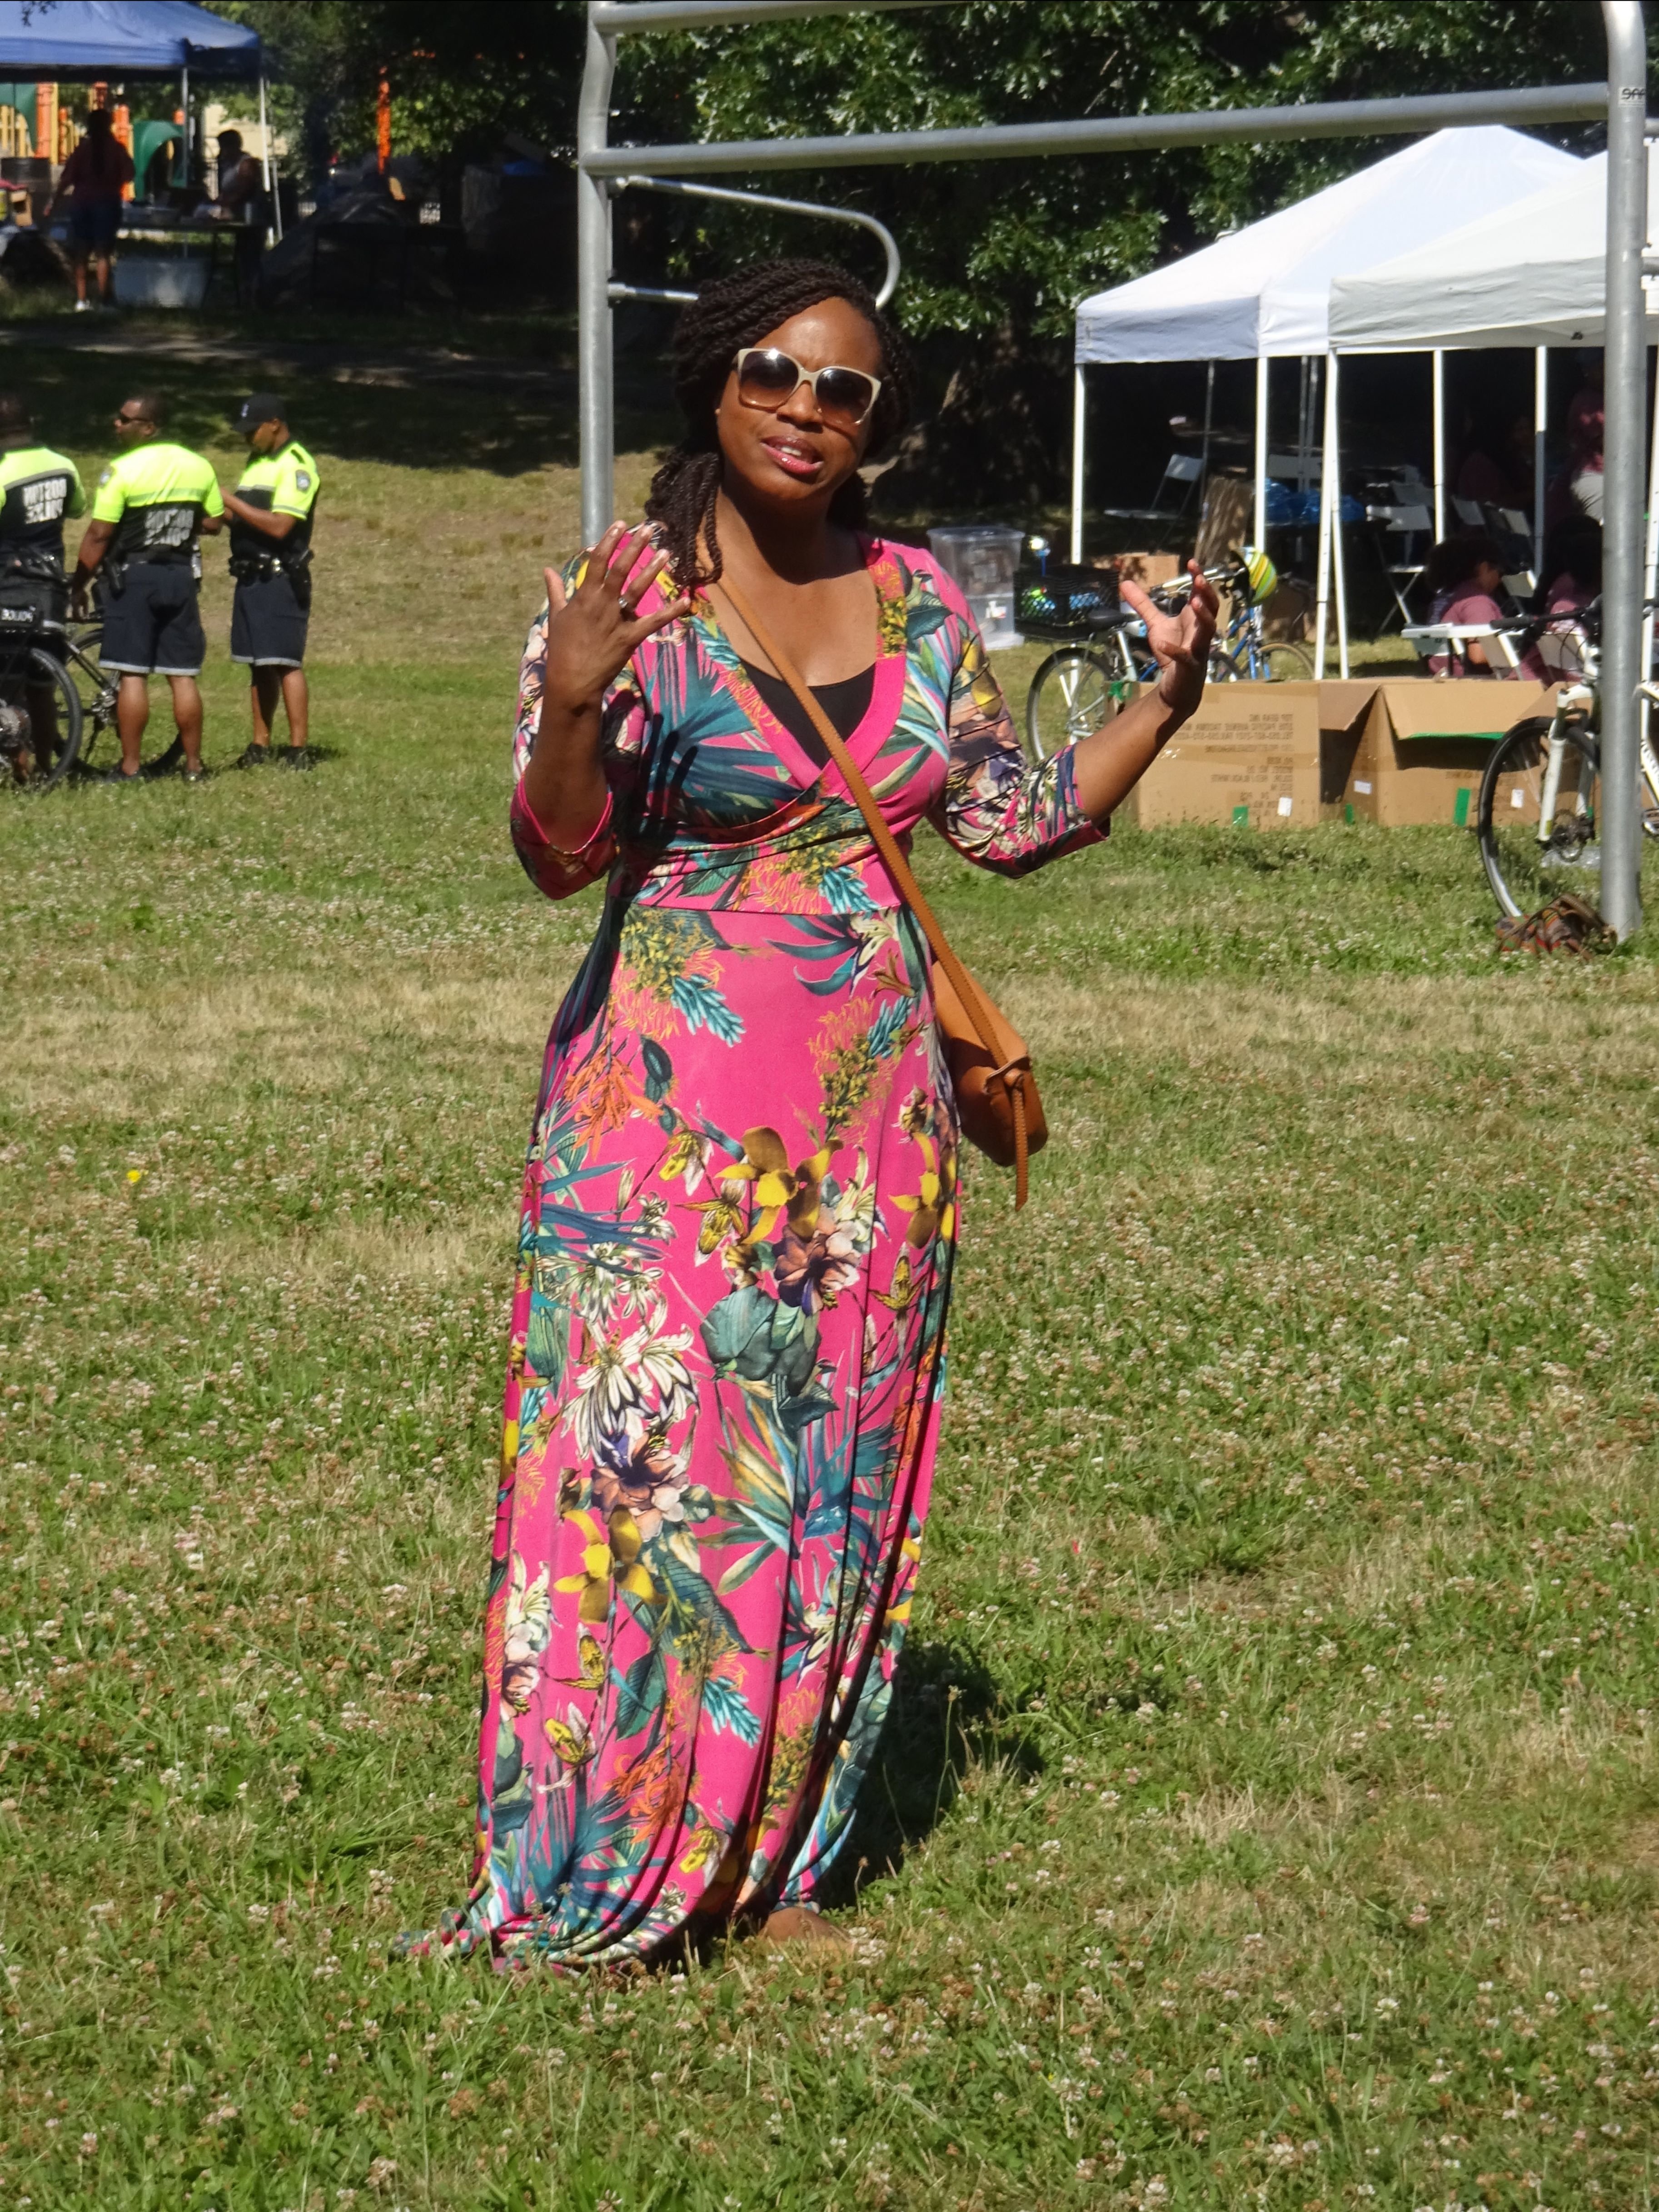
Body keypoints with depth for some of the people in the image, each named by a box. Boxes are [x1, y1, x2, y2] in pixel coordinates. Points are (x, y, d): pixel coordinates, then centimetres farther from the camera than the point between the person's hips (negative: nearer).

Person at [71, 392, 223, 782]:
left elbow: (98, 536, -12)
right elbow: (213, 524, 10)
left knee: (132, 674, -2)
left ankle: (129, 768, -2)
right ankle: (193, 764, 11)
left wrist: (79, 585, -3)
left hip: (134, 576, -5)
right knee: (183, 675, 8)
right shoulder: (199, 467, 3)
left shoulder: (123, 470, -13)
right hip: (182, 575, 5)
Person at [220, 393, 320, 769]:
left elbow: (279, 526, -20)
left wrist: (233, 502, -16)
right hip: (251, 578, 9)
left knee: (286, 664, -11)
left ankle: (299, 749, -11)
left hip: (280, 579, -9)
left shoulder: (296, 465, -11)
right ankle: (261, 746, 15)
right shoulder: (258, 463, 18)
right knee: (259, 665, 10)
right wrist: (222, 514, 2)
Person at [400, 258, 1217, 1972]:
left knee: (835, 1469, 7)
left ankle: (766, 1859, 17)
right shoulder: (631, 594, -5)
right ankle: (594, 1870, 4)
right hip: (673, 1099, -5)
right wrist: (574, 707, -29)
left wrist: (1165, 696, 6)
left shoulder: (918, 604, 8)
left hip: (872, 1099, 5)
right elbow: (562, 854, -11)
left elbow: (1016, 819, 14)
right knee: (653, 1452, -7)